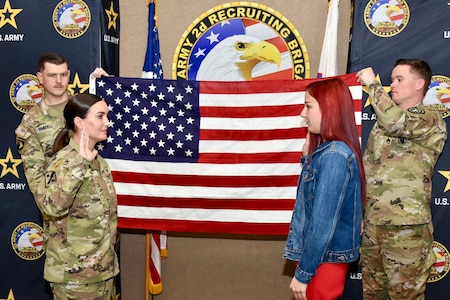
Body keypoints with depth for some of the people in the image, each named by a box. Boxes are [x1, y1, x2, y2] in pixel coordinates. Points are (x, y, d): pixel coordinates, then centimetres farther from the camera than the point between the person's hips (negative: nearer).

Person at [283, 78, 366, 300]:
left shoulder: (334, 156, -23)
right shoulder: (327, 150, 6)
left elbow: (323, 223, -25)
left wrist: (303, 274, -19)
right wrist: (307, 156, 3)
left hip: (325, 259, -9)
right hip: (322, 255, 9)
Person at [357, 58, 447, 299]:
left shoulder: (431, 120, -6)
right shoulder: (384, 120, 15)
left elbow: (397, 123, -29)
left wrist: (372, 84, -14)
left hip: (405, 226, -7)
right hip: (372, 223, 7)